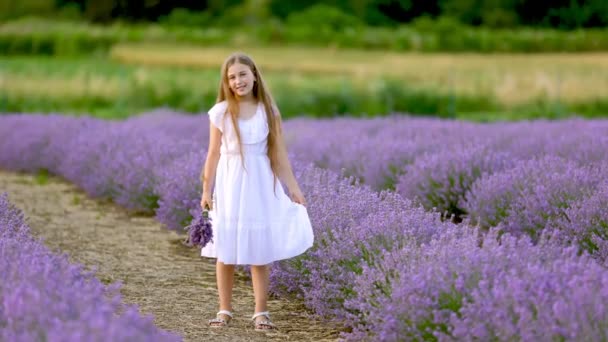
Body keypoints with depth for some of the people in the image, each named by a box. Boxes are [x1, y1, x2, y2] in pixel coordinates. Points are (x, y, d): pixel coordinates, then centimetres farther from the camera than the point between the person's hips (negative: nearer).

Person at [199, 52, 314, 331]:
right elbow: (214, 153, 1)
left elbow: (278, 153, 3)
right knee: (225, 252, 4)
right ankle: (225, 310, 15)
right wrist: (207, 190, 0)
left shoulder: (268, 110, 0)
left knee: (260, 251, 4)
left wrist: (293, 188, 1)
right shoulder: (221, 112, -3)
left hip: (260, 184, 0)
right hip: (230, 183, 0)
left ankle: (261, 312, 11)